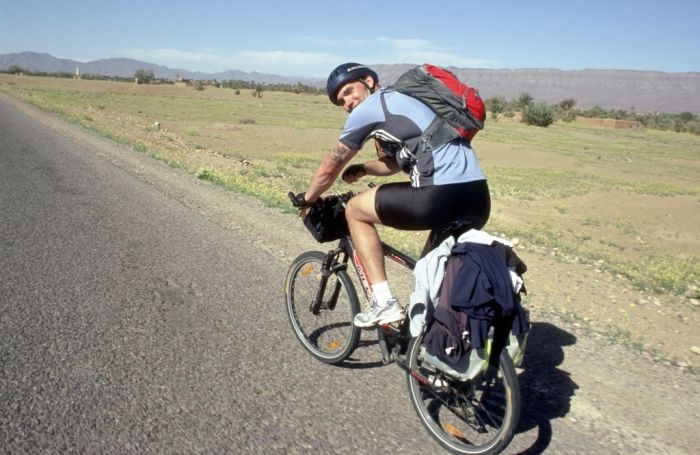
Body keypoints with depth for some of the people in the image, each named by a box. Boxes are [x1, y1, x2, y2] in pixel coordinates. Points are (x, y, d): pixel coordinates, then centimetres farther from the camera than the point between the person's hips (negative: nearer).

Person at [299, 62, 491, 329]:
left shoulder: (369, 108, 3)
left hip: (443, 197, -9)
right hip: (479, 198, 9)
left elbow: (330, 168, 11)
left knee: (355, 209, 9)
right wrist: (362, 169, 27)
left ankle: (384, 302, 7)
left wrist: (307, 199, 27)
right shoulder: (400, 102, 29)